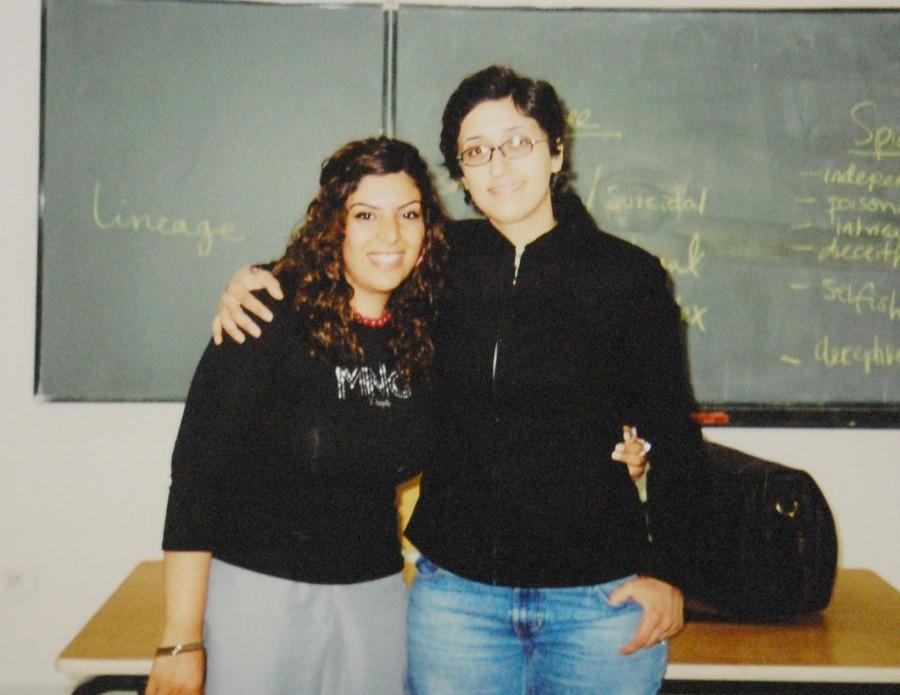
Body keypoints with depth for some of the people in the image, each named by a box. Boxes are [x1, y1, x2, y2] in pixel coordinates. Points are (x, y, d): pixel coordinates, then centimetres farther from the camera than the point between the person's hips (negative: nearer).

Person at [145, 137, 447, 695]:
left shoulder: (426, 333, 0)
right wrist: (182, 639, -15)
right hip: (257, 589, -4)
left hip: (377, 596, 5)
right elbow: (196, 471, -14)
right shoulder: (272, 320, -14)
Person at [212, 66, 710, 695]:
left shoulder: (628, 275, -4)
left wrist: (671, 572, -4)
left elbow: (676, 436, 2)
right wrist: (258, 279, 2)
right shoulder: (445, 261, 1)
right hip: (457, 589, 2)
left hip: (599, 597, -1)